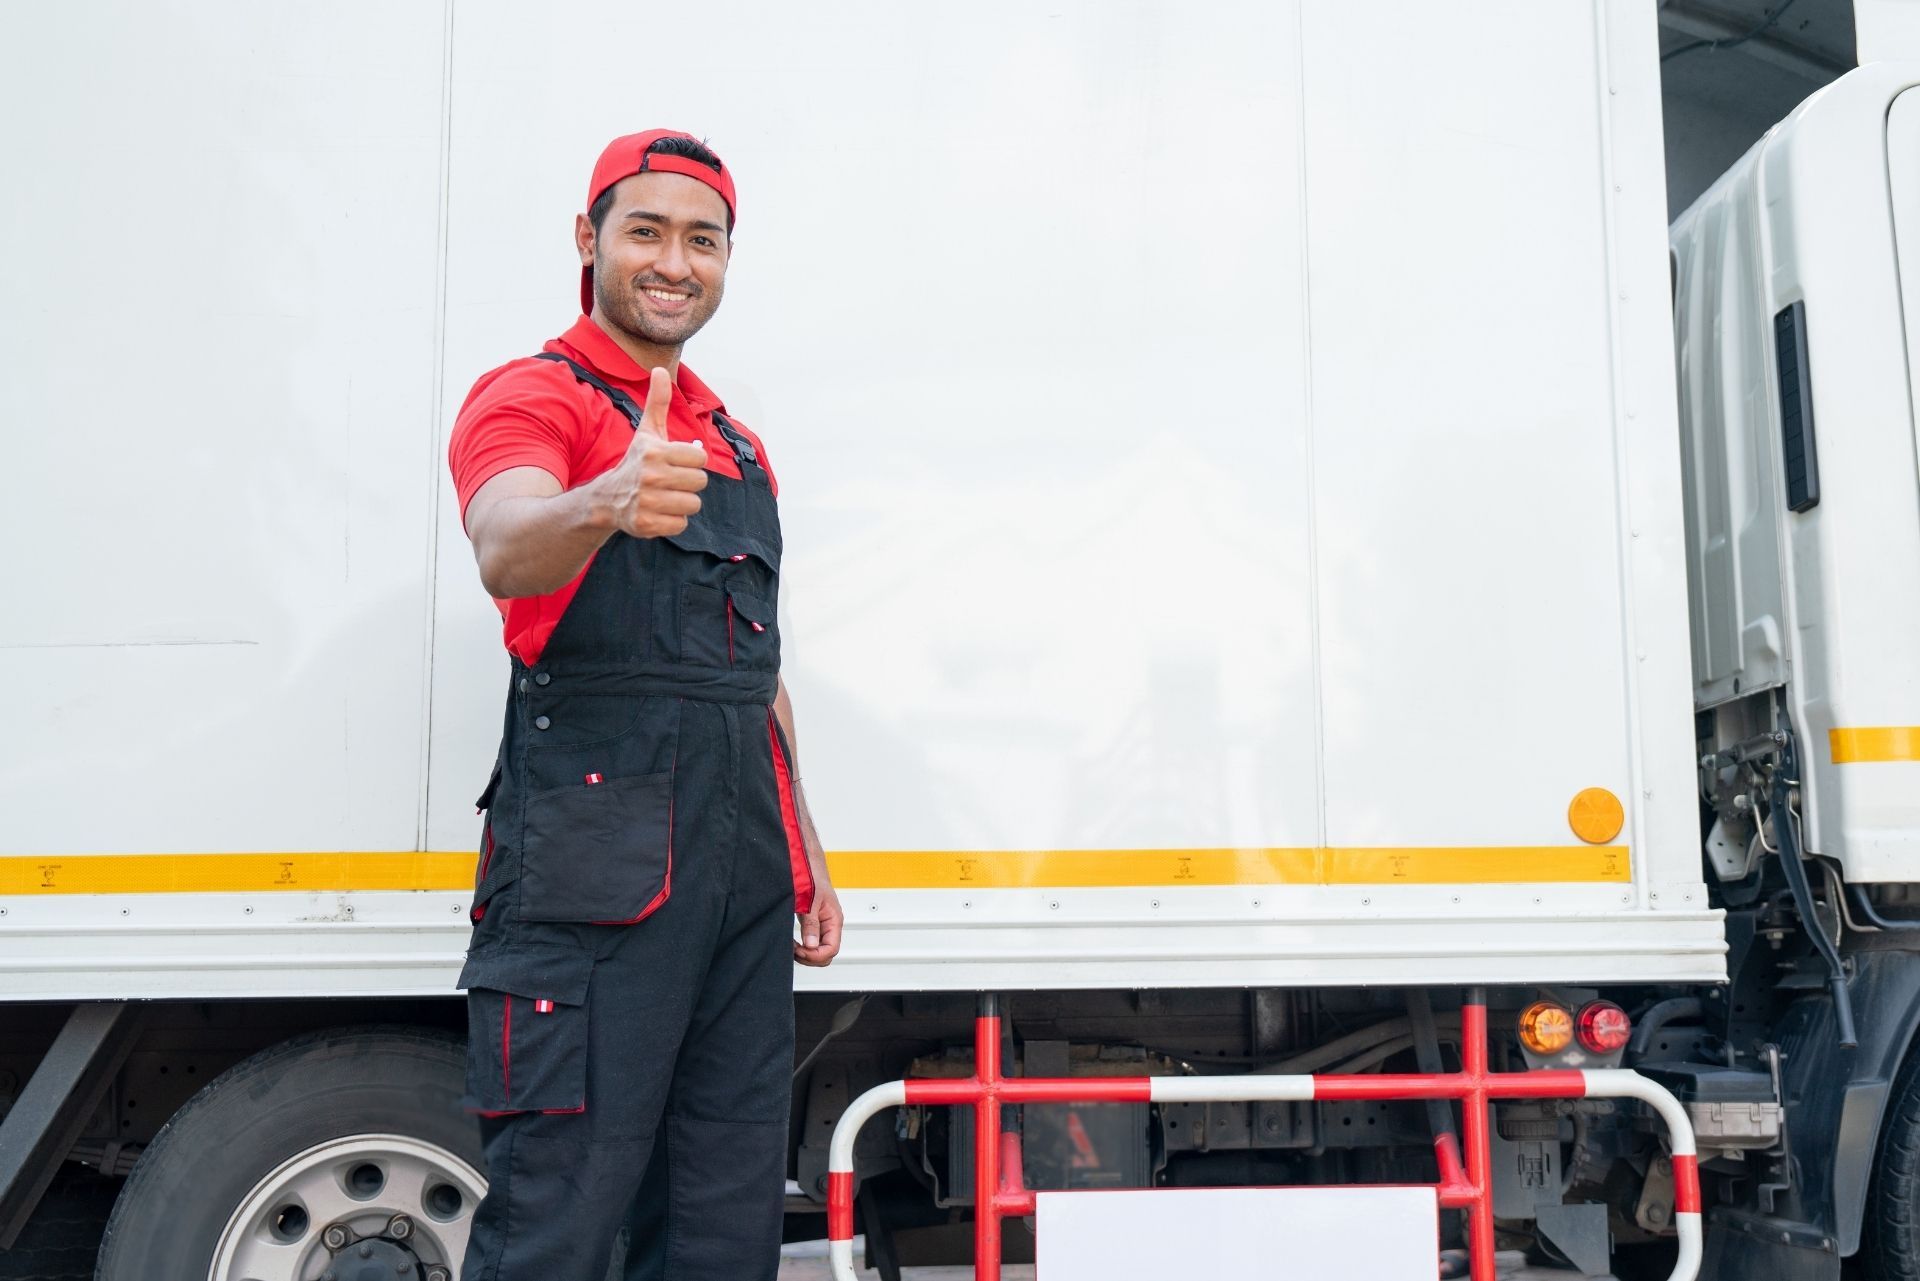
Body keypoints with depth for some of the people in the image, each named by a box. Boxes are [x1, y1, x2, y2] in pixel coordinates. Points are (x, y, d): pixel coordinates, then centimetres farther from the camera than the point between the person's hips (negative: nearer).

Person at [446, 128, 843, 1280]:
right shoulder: (533, 397, 0)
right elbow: (505, 549, -23)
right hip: (593, 871, -7)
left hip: (746, 877, 7)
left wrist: (807, 859, 21)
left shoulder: (736, 445, 22)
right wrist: (606, 503, -45)